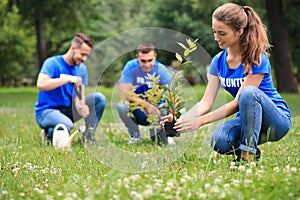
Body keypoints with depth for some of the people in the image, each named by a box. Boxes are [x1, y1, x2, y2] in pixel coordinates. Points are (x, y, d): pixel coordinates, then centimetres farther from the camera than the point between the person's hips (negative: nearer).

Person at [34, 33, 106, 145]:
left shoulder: (82, 69, 5)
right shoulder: (52, 63, -14)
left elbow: (80, 94, -2)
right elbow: (41, 85, -31)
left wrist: (81, 106, -26)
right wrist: (68, 79, -33)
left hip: (67, 110, 7)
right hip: (46, 110, -6)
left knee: (99, 98, -8)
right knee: (67, 126, -38)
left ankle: (88, 136, -3)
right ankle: (49, 133, -4)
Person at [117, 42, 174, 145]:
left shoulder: (161, 70, -12)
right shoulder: (131, 67, -14)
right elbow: (123, 92, -23)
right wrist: (146, 105, -33)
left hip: (157, 110, 1)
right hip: (137, 112, -1)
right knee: (121, 105, -32)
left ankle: (156, 134, 5)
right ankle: (135, 135, -3)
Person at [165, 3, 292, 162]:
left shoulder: (257, 59, -19)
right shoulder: (218, 61, 2)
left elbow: (238, 103, -23)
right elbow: (206, 103, -3)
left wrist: (201, 120, -29)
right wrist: (181, 119, -21)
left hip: (277, 119, -4)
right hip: (246, 119, 4)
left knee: (249, 92, -36)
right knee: (219, 140, -30)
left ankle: (249, 153, -23)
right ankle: (241, 147, 3)